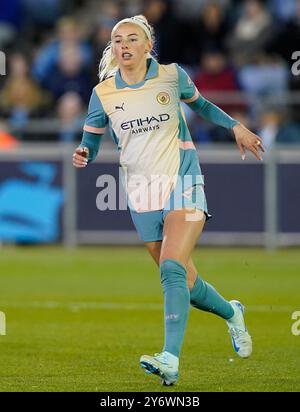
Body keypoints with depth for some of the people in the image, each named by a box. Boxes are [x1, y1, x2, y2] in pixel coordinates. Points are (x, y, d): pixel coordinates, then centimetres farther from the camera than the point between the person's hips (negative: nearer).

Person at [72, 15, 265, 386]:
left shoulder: (172, 76, -1)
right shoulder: (103, 94, 0)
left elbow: (200, 105, 19)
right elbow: (90, 142, 9)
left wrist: (237, 127, 10)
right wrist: (83, 156, -14)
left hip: (182, 183, -3)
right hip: (142, 194, 3)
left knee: (173, 270, -23)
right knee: (183, 281, 7)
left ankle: (171, 359, -34)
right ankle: (231, 314, 38)